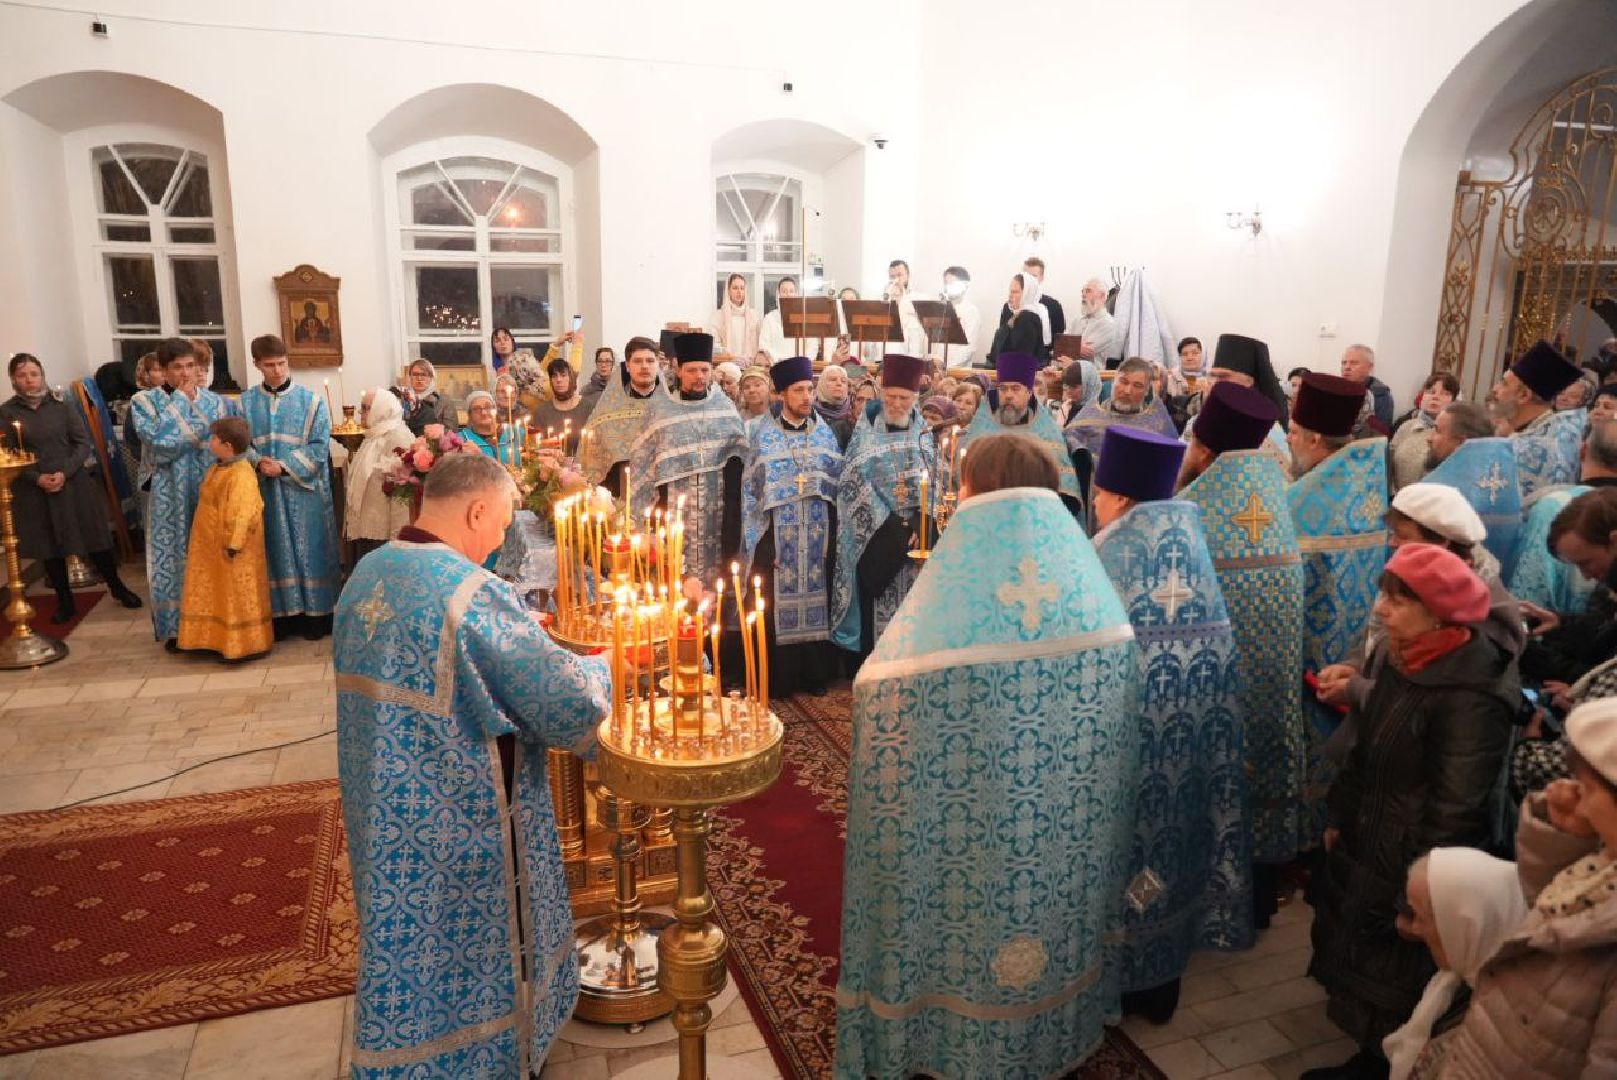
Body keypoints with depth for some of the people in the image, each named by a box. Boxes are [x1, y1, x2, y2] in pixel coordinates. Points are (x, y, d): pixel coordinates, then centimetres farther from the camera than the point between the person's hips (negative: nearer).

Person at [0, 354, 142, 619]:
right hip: (34, 491, 0)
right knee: (49, 547, 8)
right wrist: (38, 478, -15)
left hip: (73, 483, 0)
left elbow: (83, 443, -1)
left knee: (94, 537, 5)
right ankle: (65, 602, 20)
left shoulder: (62, 406, 1)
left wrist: (64, 472, -14)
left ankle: (117, 588, 21)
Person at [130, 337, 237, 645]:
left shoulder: (214, 400, 5)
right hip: (170, 495, -2)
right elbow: (158, 441, -18)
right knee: (173, 556, 3)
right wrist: (182, 399, -13)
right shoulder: (144, 401, -2)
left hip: (210, 490, 2)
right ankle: (176, 627, 13)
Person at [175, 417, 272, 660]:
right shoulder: (219, 468, 10)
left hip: (231, 548, -11)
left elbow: (242, 514, -27)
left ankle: (245, 645, 9)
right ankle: (222, 640, 29)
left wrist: (233, 544, -26)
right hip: (213, 546, 11)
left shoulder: (241, 475, -24)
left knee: (237, 597, -1)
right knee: (221, 594, 18)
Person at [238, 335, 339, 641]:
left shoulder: (310, 400, -2)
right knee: (276, 550, 7)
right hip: (265, 489, 2)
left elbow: (319, 445, -6)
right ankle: (282, 614, 15)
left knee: (309, 548, 2)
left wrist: (285, 466, -15)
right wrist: (258, 461, -15)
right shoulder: (247, 402, 6)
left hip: (303, 488, -2)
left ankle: (315, 614, 10)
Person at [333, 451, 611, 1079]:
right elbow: (571, 707, -24)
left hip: (383, 817, 8)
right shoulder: (470, 594, -26)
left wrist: (517, 632, 11)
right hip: (460, 830, -8)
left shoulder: (368, 572, 0)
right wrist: (601, 668, -3)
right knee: (468, 959, 13)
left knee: (409, 953, 25)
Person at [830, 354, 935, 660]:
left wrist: (917, 526, -10)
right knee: (876, 613, -2)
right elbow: (855, 481, -9)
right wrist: (891, 528, -14)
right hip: (877, 537, -3)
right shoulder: (867, 429, -1)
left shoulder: (923, 431, 9)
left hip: (915, 535, 3)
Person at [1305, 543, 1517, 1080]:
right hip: (1364, 844, 8)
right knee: (1357, 959, 23)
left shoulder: (1468, 695, -28)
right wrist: (1338, 816, 15)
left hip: (1409, 867, -8)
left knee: (1392, 987, 12)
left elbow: (1453, 810, -22)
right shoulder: (1392, 655, -2)